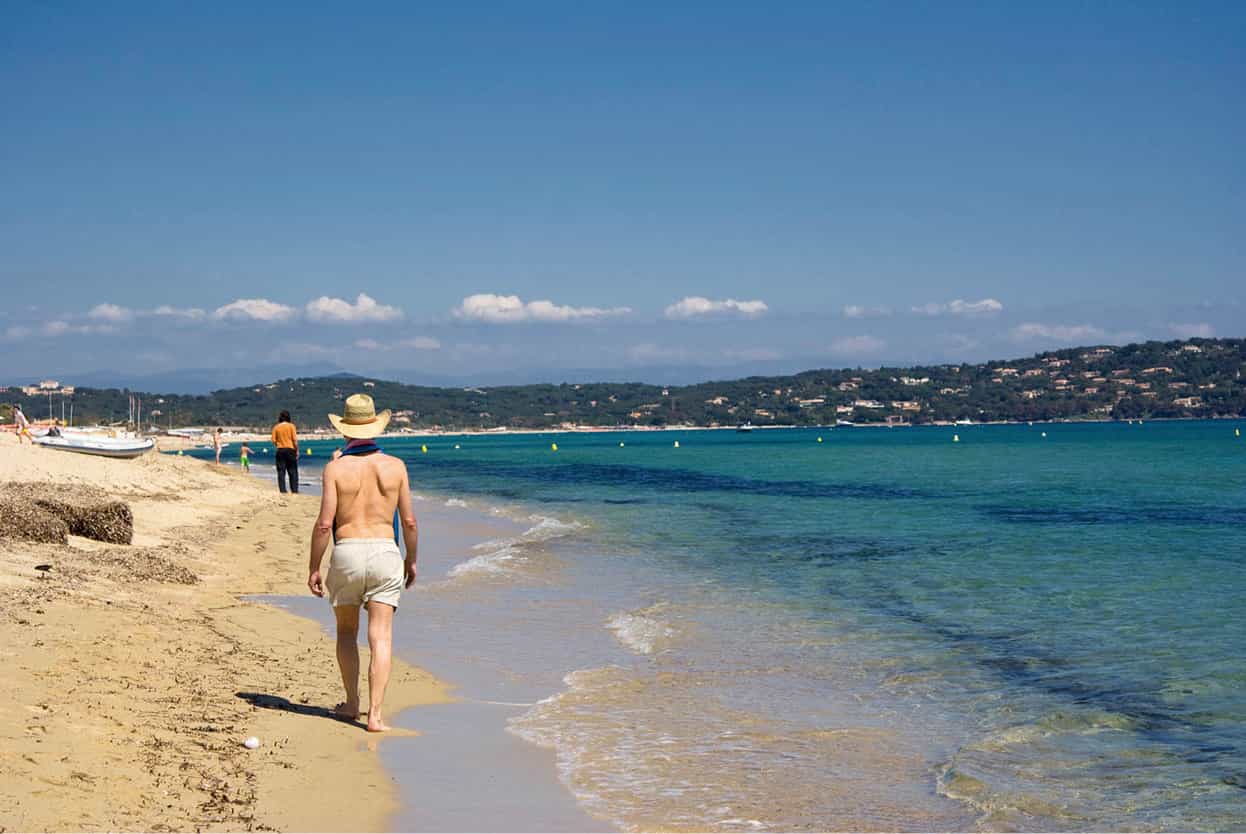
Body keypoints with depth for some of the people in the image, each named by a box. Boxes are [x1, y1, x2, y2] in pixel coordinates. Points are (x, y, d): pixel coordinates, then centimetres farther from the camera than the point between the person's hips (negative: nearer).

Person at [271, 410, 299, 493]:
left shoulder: (276, 427, 2)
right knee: (293, 472, 4)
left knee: (281, 472, 4)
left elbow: (274, 441, -2)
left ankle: (282, 490, 1)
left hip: (280, 450, 2)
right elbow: (295, 440, -9)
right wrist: (297, 451, -2)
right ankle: (294, 490, 2)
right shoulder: (291, 426, -4)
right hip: (290, 449, -2)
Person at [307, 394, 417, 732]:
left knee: (346, 632, 19)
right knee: (381, 637, 0)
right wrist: (411, 560, 18)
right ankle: (375, 713, -7)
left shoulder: (336, 467, -4)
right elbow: (409, 521, 4)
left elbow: (324, 523, -7)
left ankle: (351, 703, 27)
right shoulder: (395, 466, 1)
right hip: (385, 552, 1)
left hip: (346, 553, 0)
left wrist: (313, 568, 2)